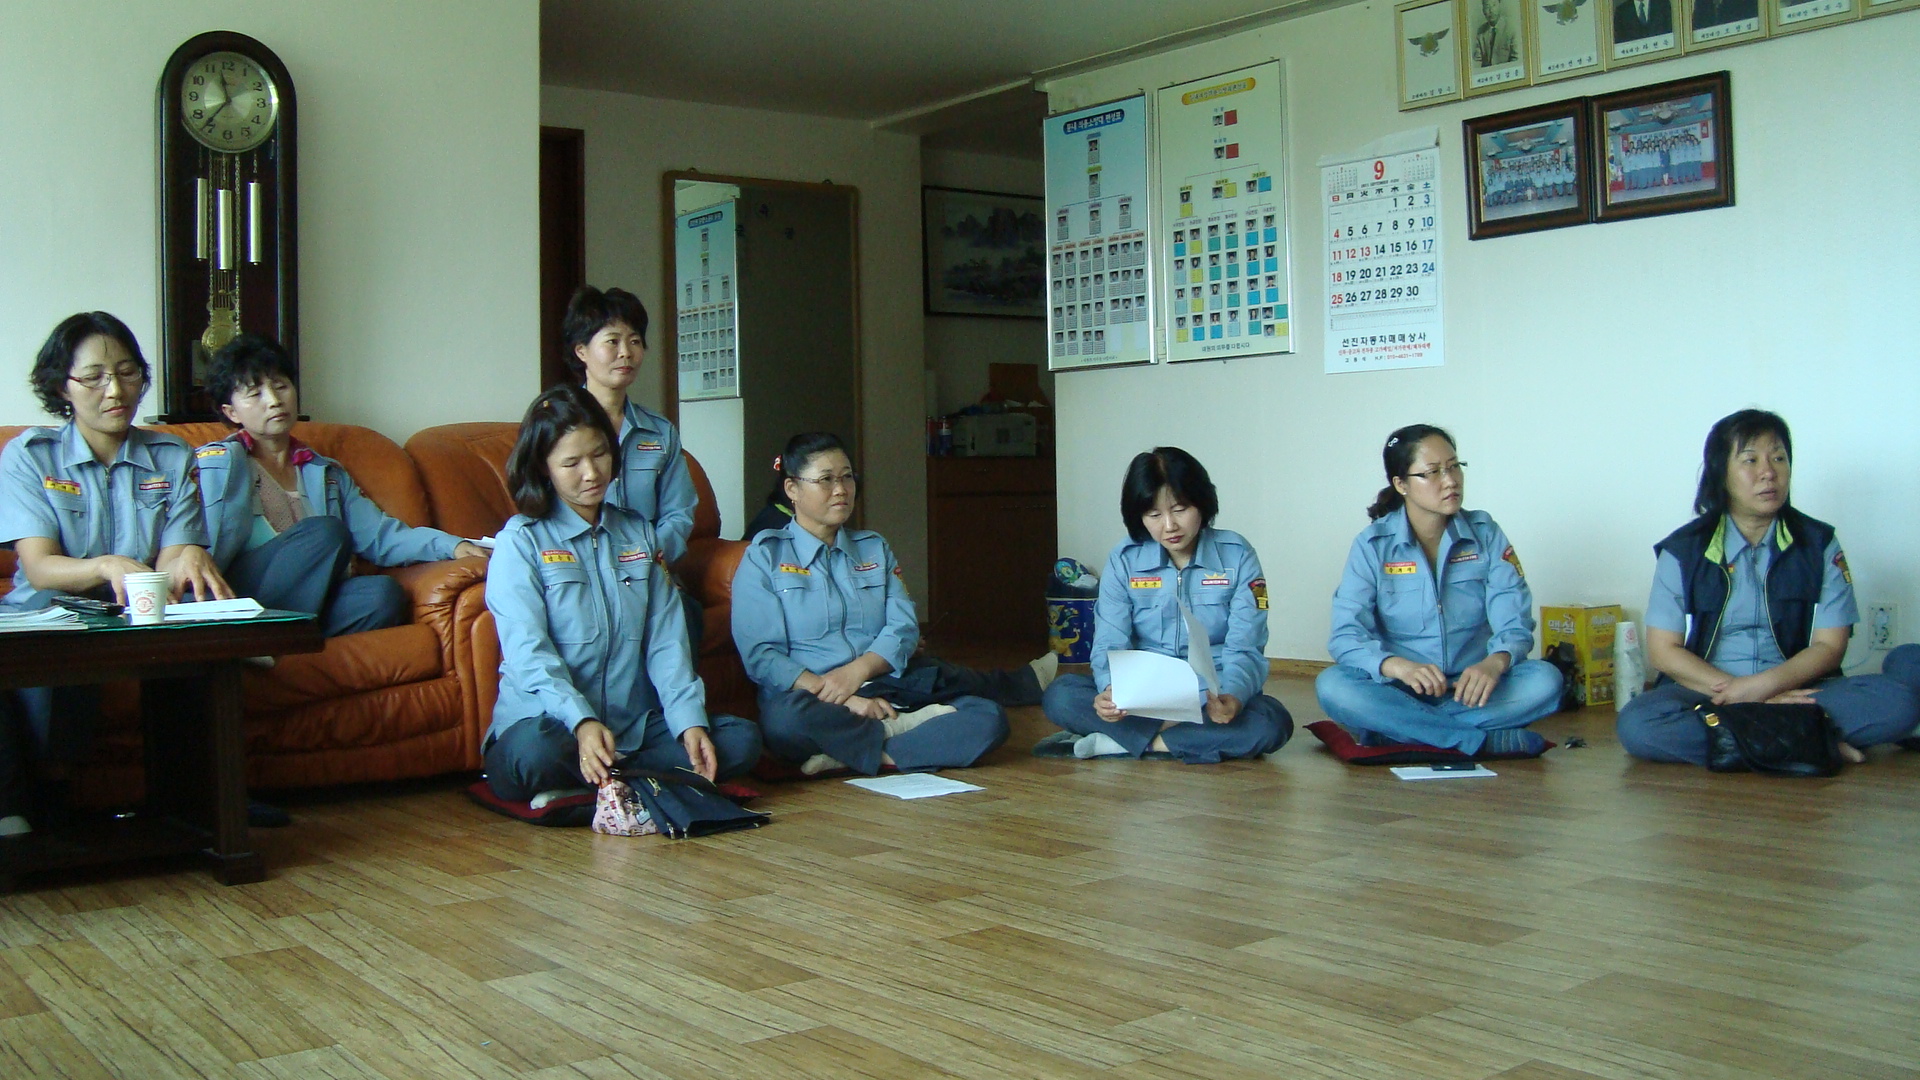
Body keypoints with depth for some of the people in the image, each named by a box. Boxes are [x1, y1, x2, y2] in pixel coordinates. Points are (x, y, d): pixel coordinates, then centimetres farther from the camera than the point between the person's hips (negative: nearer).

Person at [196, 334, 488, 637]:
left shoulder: (326, 473, 26)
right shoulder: (218, 462, 8)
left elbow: (379, 535, 14)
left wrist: (452, 545, -2)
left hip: (303, 608, 4)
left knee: (383, 592, -26)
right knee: (326, 531, -26)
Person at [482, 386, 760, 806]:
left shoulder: (638, 532, 14)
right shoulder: (521, 540, -1)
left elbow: (666, 640, 5)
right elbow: (528, 653, -14)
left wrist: (690, 723, -12)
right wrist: (582, 723, -31)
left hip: (635, 722, 5)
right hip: (547, 720, -5)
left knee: (741, 740, -16)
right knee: (535, 753, -39)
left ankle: (598, 781, -12)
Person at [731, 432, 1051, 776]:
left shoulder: (874, 549, 19)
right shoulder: (764, 556, 5)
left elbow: (904, 628, 6)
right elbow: (761, 655, -6)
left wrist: (857, 670, -15)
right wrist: (836, 695, -18)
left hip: (881, 694, 1)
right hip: (809, 700, -1)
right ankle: (891, 732, -15)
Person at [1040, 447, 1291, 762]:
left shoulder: (1237, 556, -4)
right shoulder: (1124, 559, -1)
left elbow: (1244, 649, -9)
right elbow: (1109, 645, -6)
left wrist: (1233, 696, -32)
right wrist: (1110, 691, -30)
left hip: (1212, 697, 0)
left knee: (1272, 723, -33)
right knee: (1060, 696, -24)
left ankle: (1124, 742, -24)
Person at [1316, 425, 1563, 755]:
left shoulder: (1485, 534, 2)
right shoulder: (1372, 545, -3)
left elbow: (1515, 622, -5)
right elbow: (1346, 636, -13)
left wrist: (1496, 661, -29)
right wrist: (1396, 665, -35)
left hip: (1469, 688, 1)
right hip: (1398, 690, -1)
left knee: (1545, 680, -26)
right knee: (1333, 685, -31)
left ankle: (1394, 729, -24)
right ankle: (1486, 740, -27)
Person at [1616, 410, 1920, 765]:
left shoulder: (1819, 544, 6)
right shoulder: (1682, 550, 3)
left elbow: (1829, 647, 1)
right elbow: (1663, 650, -3)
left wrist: (1765, 685, -18)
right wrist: (1740, 695, -16)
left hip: (1796, 690, 1)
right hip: (1707, 691, -1)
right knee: (1636, 725, -33)